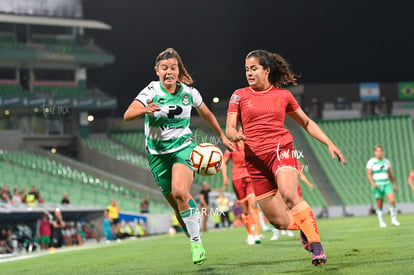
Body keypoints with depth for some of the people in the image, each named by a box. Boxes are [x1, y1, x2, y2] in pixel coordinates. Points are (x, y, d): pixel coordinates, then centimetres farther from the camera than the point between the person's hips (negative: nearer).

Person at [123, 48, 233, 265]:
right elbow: (127, 115, -26)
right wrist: (144, 110, -46)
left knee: (180, 192, -28)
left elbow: (206, 114, 16)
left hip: (183, 147, -1)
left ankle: (196, 242, -18)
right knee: (180, 209, 4)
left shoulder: (189, 92, -4)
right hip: (158, 153, 1)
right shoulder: (151, 91, -11)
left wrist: (222, 136, 23)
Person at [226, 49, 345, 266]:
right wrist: (235, 135, -22)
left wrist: (329, 144, 12)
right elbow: (229, 128, 3)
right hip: (255, 158, 1)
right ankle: (304, 227, 31)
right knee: (279, 221, -3)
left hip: (281, 149, -1)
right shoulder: (239, 96, 9)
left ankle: (316, 243, -28)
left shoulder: (283, 95, 10)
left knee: (288, 193, -33)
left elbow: (307, 123, 20)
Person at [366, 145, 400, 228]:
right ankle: (381, 222, 14)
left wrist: (394, 184, 14)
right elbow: (369, 174, -8)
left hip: (387, 184, 3)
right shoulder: (371, 162, -4)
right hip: (377, 185, -3)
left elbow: (390, 173, 16)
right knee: (379, 205, 0)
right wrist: (373, 183, -23)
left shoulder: (386, 161, 10)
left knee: (392, 201, -14)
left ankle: (394, 220, -2)